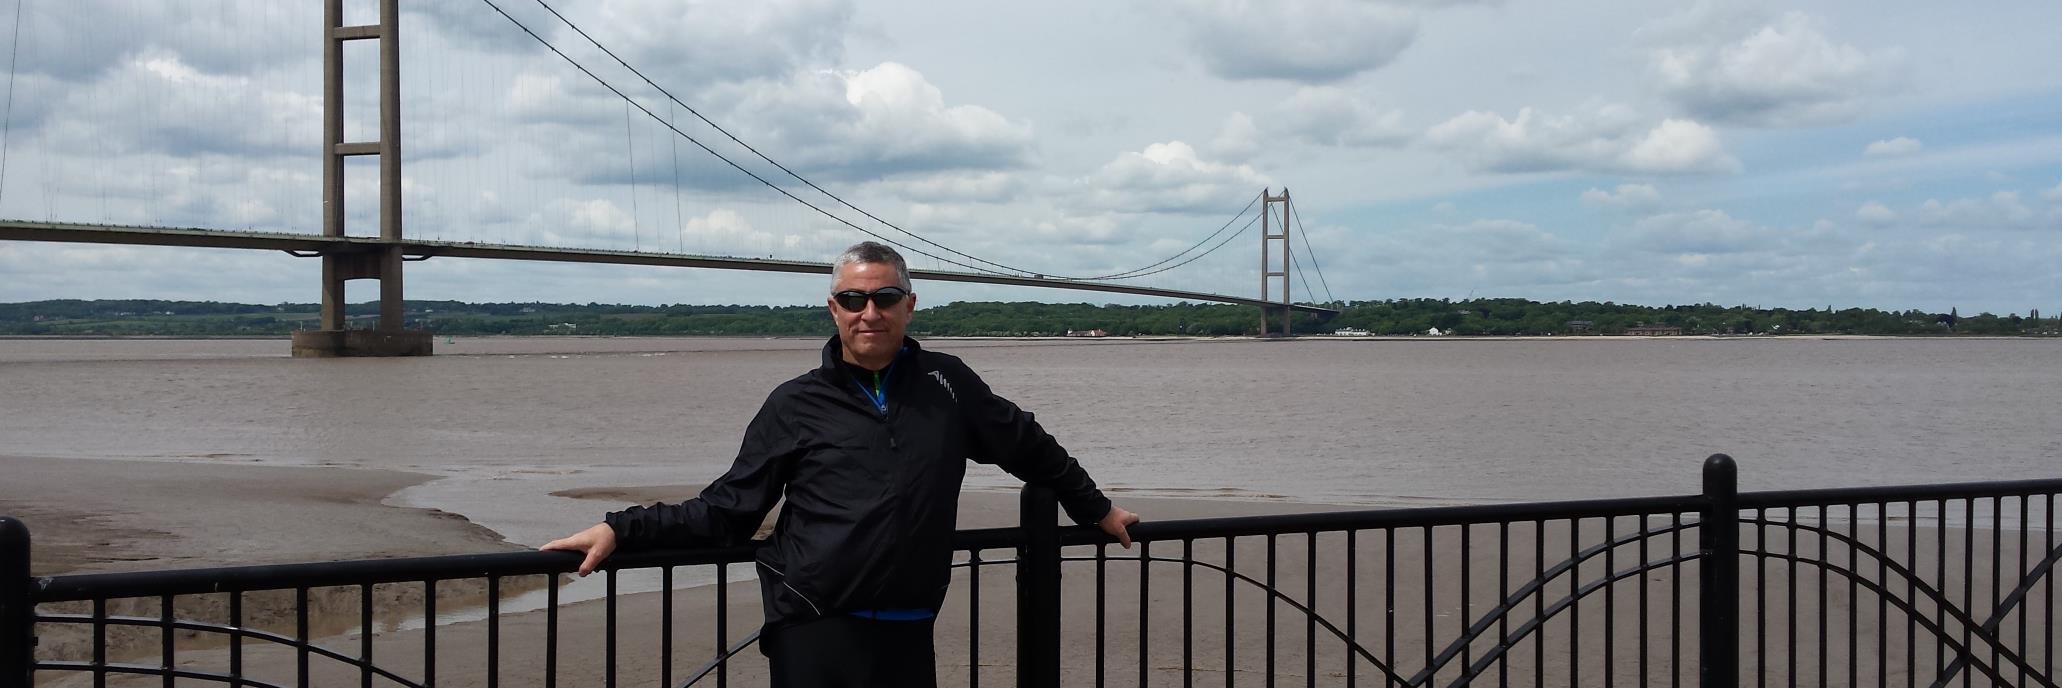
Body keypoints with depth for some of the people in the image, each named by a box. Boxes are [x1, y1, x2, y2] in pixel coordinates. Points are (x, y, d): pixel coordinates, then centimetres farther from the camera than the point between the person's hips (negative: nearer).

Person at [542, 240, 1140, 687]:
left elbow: (1029, 446, 24)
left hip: (906, 638, 3)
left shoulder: (947, 385, 11)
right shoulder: (796, 406, 5)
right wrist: (622, 529, -5)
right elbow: (726, 510, 5)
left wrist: (1096, 510, 33)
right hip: (815, 638, -2)